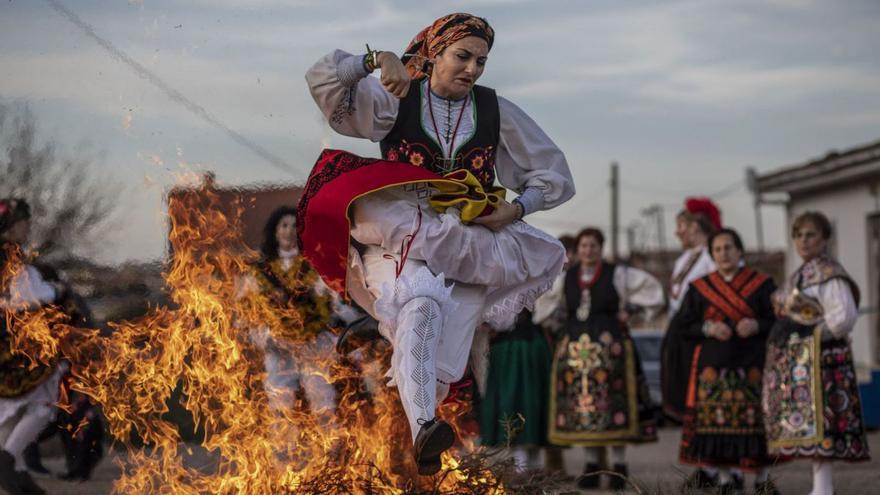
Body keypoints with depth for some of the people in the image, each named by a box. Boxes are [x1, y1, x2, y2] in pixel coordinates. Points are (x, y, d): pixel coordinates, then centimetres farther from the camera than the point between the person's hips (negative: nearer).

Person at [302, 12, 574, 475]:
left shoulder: (496, 111, 12)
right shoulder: (396, 100, 6)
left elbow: (553, 175, 15)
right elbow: (323, 80, -4)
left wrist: (517, 208, -2)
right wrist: (376, 60, -18)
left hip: (469, 248, 3)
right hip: (402, 239, -3)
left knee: (441, 365, -10)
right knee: (422, 301, -35)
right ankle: (423, 427, -48)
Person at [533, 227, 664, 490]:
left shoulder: (617, 274, 1)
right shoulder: (566, 277, 11)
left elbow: (651, 287, 6)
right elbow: (543, 303, 22)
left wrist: (630, 309, 1)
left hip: (609, 347, -3)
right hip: (574, 348, 3)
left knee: (613, 406, -6)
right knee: (581, 406, 2)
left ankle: (619, 466, 1)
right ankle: (591, 464, 11)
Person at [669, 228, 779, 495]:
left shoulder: (761, 284, 5)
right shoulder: (699, 288, 8)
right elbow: (683, 324, 7)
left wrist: (757, 326, -15)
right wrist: (708, 328, -11)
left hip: (752, 363, -1)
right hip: (713, 364, 1)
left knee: (757, 419, -6)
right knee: (716, 421, -4)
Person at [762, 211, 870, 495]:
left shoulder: (828, 274, -12)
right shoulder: (803, 273, 18)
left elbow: (843, 316, -21)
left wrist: (817, 336, -12)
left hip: (816, 358, -10)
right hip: (797, 361, 10)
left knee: (815, 420, -13)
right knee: (810, 426, 8)